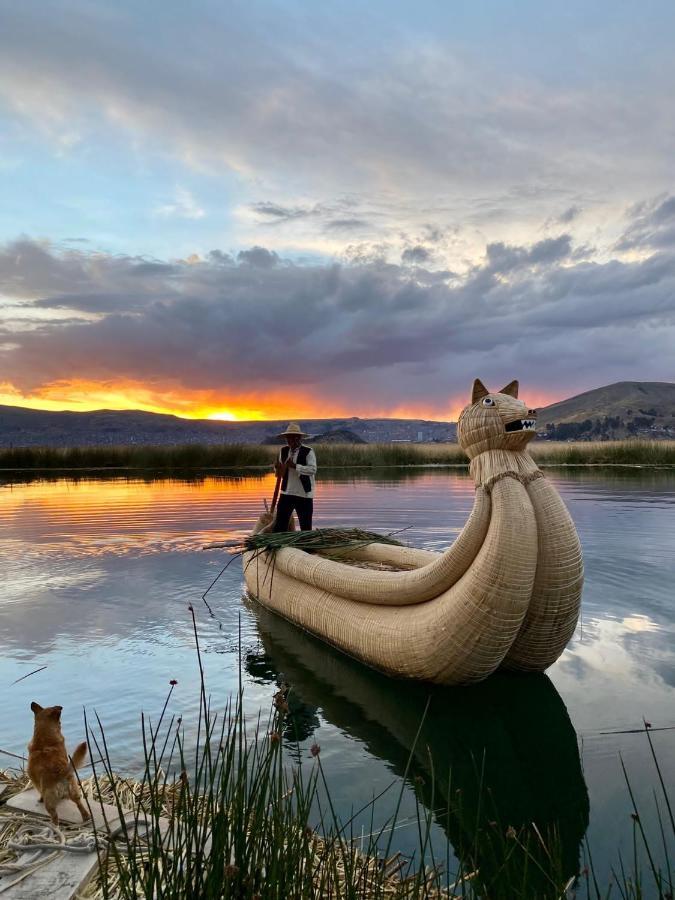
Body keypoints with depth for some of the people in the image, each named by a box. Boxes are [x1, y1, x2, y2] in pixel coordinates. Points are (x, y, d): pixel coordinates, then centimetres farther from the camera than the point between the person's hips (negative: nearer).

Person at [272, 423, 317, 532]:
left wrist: (295, 466, -27)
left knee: (306, 527, 4)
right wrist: (277, 467, -9)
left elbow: (313, 469, -21)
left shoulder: (308, 452, -9)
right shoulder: (283, 451, 7)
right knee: (279, 525, 3)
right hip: (286, 493, 4)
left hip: (304, 495, -4)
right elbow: (280, 473, 14)